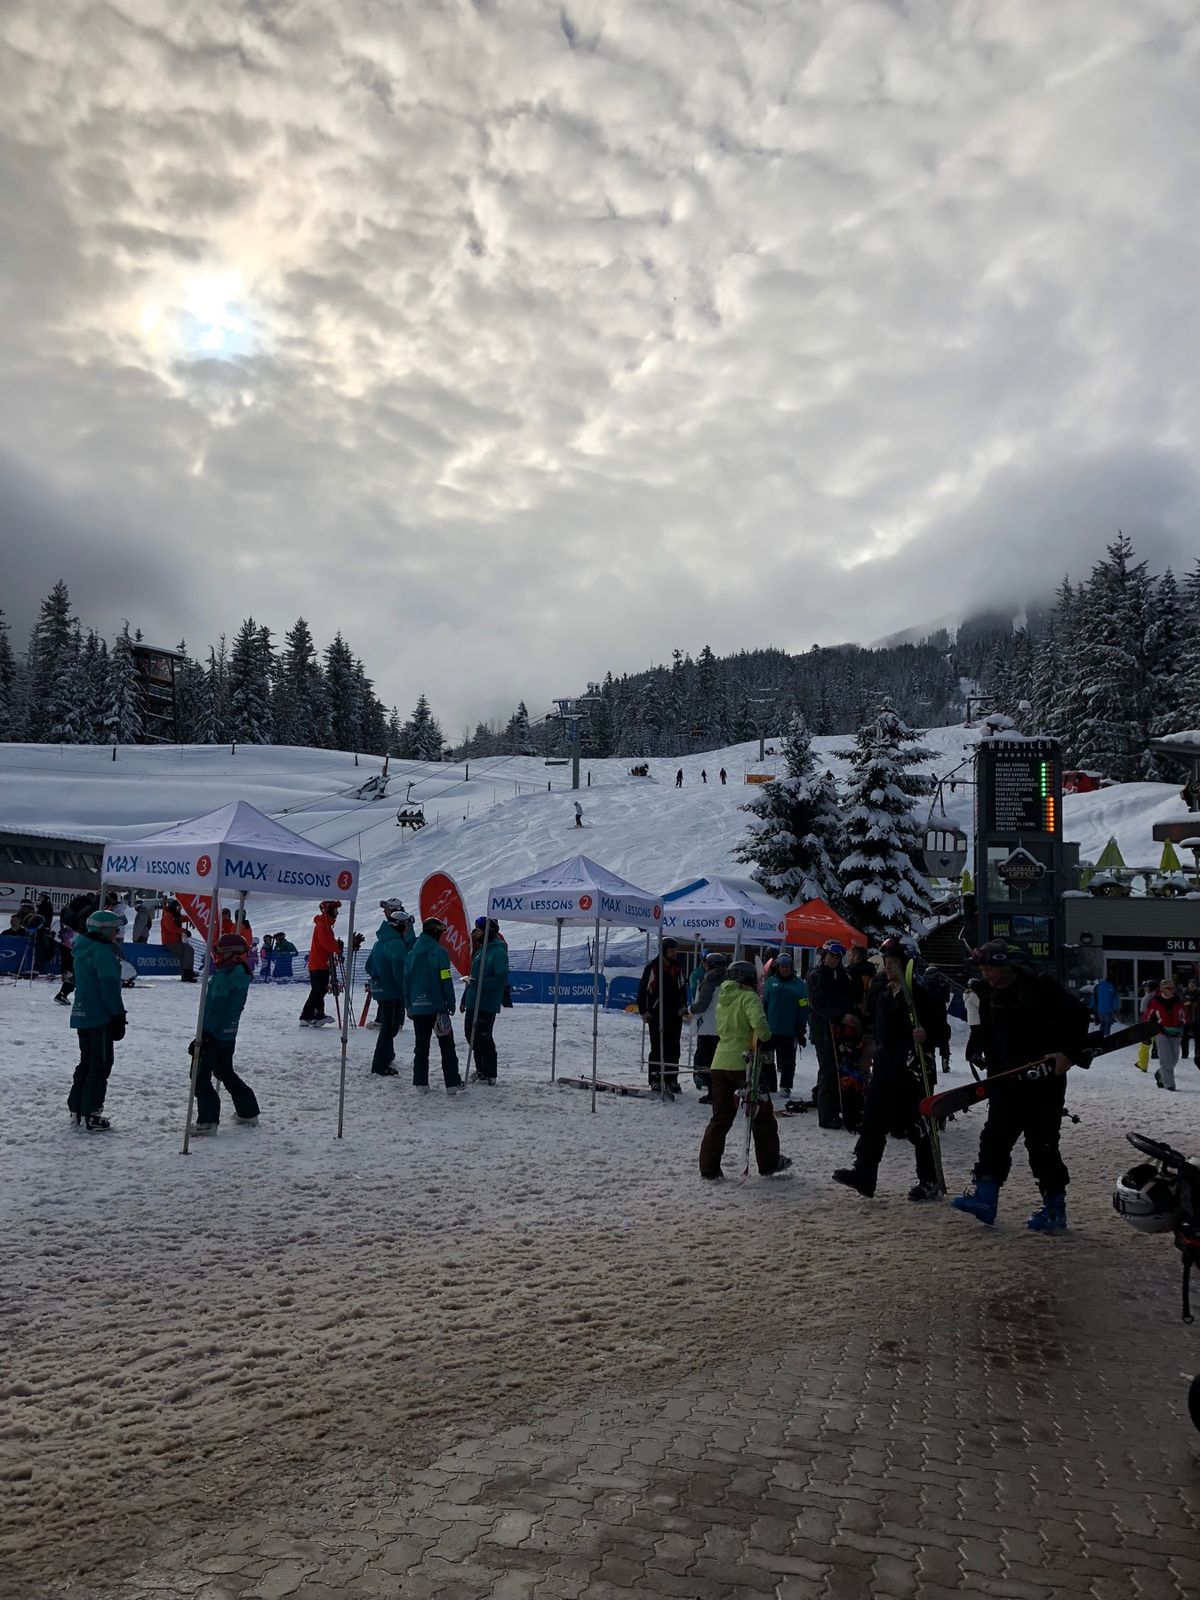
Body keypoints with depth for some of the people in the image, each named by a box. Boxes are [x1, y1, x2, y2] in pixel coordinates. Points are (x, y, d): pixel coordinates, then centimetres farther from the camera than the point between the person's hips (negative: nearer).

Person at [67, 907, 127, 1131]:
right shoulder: (103, 952, -18)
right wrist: (118, 1014, -14)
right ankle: (89, 1115, -2)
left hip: (82, 1015, 9)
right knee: (100, 1065, -3)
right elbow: (110, 986, -21)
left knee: (87, 1062, 19)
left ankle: (76, 1109, 23)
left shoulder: (83, 949, 13)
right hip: (100, 1016, -9)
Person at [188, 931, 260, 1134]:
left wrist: (202, 1035, -19)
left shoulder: (224, 976, -20)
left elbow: (215, 1009, -22)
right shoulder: (242, 975, 8)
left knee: (201, 1076, -1)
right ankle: (248, 1111, 29)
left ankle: (208, 1120, -4)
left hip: (214, 1034, -9)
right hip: (229, 1035, 9)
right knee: (225, 1072, 23)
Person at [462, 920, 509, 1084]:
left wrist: (479, 983, -25)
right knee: (471, 1036, 14)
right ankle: (481, 1070, 27)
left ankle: (490, 1076, 0)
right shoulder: (481, 951, 16)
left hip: (487, 1005, -10)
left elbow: (501, 979, -22)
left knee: (484, 1039, -7)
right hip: (473, 1003, 10)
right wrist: (465, 998, 21)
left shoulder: (498, 952, -13)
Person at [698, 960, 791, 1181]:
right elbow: (759, 1022, -26)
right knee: (762, 1114, 12)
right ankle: (769, 1163, 21)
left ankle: (709, 1168, 4)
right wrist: (765, 1041, -10)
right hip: (743, 1063, -6)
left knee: (720, 1117, 10)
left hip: (720, 1063, 6)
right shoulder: (749, 997, -9)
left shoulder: (723, 999, 15)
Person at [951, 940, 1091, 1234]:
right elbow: (987, 1034, 16)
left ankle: (1055, 1211, 8)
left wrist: (1070, 1053, -20)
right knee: (995, 1137, 5)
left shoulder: (1040, 986, -15)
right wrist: (992, 1068, 10)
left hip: (1044, 1079, -7)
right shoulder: (989, 994, 7)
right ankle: (984, 1196, 10)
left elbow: (1078, 1014, -15)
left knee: (1042, 1144, -2)